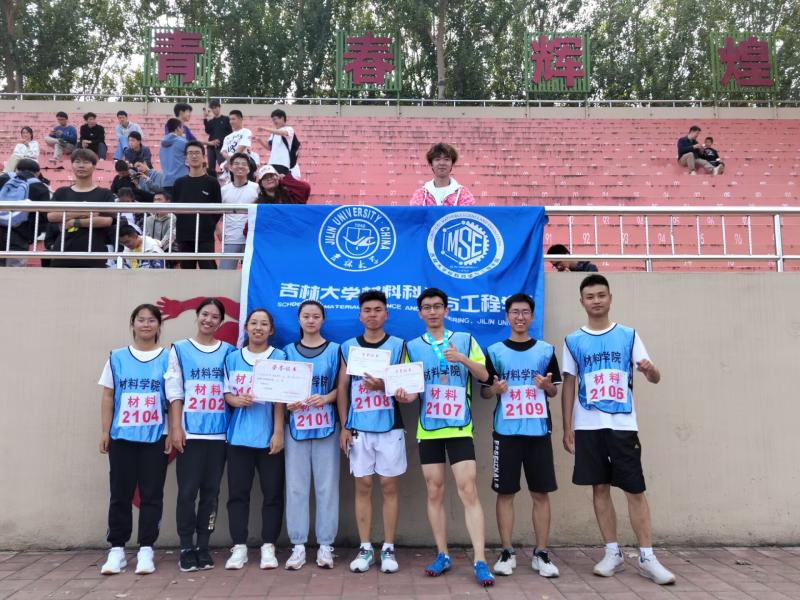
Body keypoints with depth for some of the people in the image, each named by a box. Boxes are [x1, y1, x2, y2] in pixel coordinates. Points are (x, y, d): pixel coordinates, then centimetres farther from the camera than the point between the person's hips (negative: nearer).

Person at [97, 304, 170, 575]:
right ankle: (117, 549, 18)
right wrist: (105, 432, 2)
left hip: (155, 437, -1)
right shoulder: (117, 357, 5)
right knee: (120, 494, 7)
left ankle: (146, 550, 13)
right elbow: (108, 397, 8)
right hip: (122, 436, 1)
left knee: (151, 494, 3)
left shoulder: (167, 358, 1)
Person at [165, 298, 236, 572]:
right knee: (188, 491, 0)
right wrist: (176, 427, -6)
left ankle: (203, 546, 17)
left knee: (211, 491, 7)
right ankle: (186, 548, 11)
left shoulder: (228, 351, 9)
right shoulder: (179, 349, 5)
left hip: (219, 431, 2)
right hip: (190, 431, -2)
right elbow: (175, 392, 1)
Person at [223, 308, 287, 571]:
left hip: (268, 435, -2)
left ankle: (268, 546, 13)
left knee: (272, 492, 2)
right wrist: (236, 401, -12)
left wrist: (279, 432, -9)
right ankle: (239, 547, 15)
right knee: (237, 492, 5)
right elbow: (225, 392, 11)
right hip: (239, 435, 2)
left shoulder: (279, 357, 2)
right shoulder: (232, 358, 10)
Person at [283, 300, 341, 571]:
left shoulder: (334, 350, 6)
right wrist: (287, 404, -9)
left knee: (326, 485, 1)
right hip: (296, 426, 1)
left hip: (326, 426, -1)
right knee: (296, 486, 3)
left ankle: (325, 545, 10)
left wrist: (326, 398, -16)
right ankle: (298, 546, 12)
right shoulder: (288, 351, 10)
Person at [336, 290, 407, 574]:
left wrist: (383, 385, -17)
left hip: (390, 427, -1)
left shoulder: (398, 346, 3)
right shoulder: (348, 347, 7)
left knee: (389, 487, 4)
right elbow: (343, 388, 7)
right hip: (359, 428, 1)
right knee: (362, 487, 6)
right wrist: (344, 427, 1)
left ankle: (388, 549, 14)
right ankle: (365, 549, 16)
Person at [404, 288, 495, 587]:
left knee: (468, 491, -7)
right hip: (428, 429, 2)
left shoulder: (465, 339, 5)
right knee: (435, 492, 7)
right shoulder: (412, 347, 8)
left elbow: (484, 375, 1)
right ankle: (443, 555, 19)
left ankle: (480, 561, -2)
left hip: (459, 428, -2)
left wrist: (463, 359, -16)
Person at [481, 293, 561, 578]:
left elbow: (554, 392, 11)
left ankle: (541, 554, 16)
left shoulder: (545, 350, 7)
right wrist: (495, 389, -15)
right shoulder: (495, 351, 4)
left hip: (538, 431, 1)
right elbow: (484, 391, 7)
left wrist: (547, 385, -11)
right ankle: (507, 553, 15)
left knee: (541, 493, 4)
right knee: (505, 493, 3)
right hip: (506, 431, -1)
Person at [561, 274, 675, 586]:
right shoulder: (573, 341, 6)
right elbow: (568, 386, 8)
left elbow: (654, 378, 1)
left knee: (635, 489, 0)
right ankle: (613, 552, 18)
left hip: (622, 424, -1)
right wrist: (566, 428, 3)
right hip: (588, 426, 1)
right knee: (600, 488, 6)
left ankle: (647, 557, 11)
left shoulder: (628, 336, 5)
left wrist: (650, 369, -24)